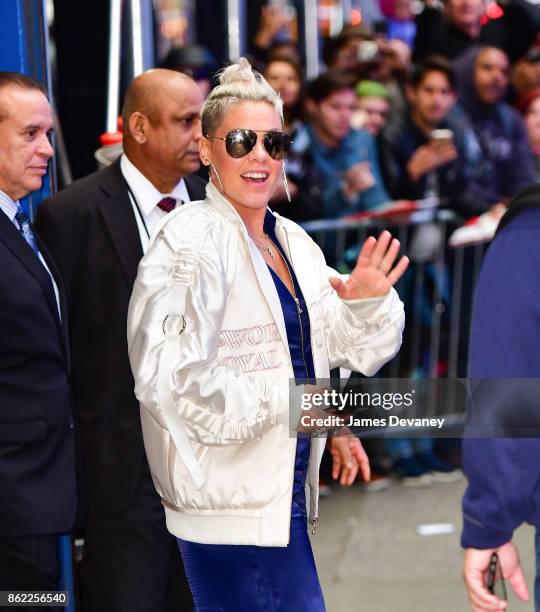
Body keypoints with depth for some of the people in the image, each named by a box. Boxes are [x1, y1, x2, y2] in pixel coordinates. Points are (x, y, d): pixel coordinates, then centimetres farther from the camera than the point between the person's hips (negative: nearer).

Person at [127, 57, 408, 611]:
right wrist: (291, 401, -17)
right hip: (232, 499, -8)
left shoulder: (293, 242, 10)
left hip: (280, 492, 8)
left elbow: (339, 347, 13)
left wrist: (368, 305, -8)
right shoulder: (189, 242, -14)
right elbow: (170, 378, -23)